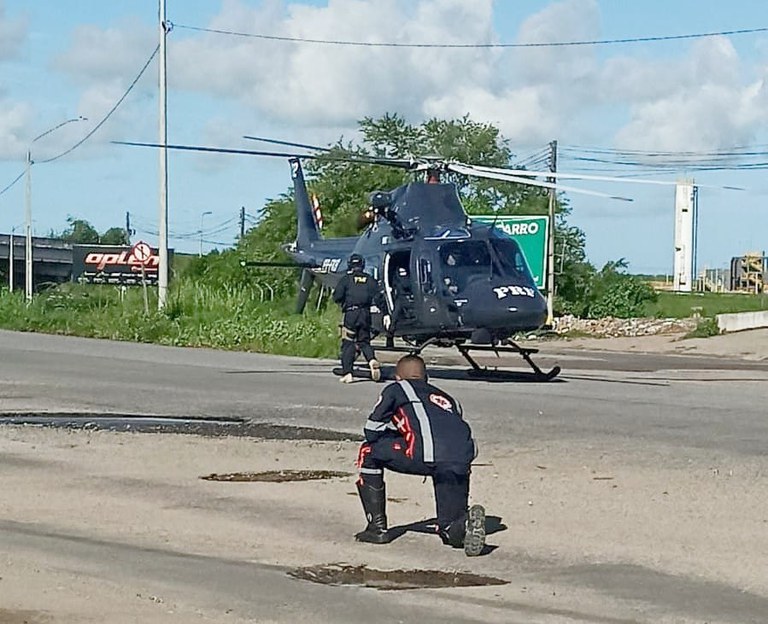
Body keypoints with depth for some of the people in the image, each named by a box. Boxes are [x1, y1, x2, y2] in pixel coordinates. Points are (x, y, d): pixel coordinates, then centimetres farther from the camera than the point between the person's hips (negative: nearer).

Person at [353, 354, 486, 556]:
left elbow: (372, 432, 22)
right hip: (462, 461, 5)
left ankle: (377, 527, 18)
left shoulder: (397, 389, 23)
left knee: (369, 453, 21)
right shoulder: (447, 398, 37)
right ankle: (466, 522, -15)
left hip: (427, 456, -5)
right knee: (450, 532, 19)